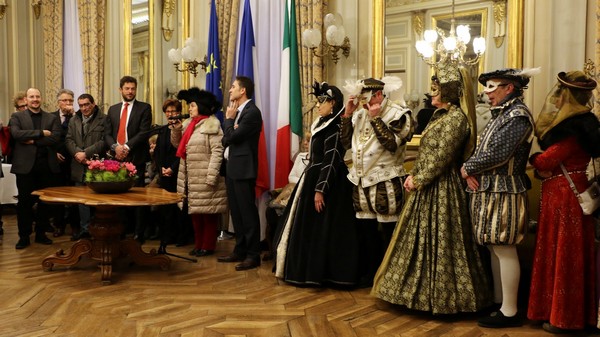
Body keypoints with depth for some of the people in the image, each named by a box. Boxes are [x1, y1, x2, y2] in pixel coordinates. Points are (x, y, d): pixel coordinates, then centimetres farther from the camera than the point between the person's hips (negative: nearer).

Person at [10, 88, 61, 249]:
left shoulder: (52, 118, 10)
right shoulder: (17, 116, 6)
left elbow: (56, 137, -5)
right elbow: (16, 134, -12)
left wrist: (33, 141, -12)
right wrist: (41, 133, -15)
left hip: (47, 165, 2)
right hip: (25, 165, -2)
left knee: (45, 201, 7)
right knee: (25, 201, 3)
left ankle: (41, 233, 20)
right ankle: (24, 236, 13)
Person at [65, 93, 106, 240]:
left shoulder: (104, 119, -4)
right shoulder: (74, 120, 14)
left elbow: (104, 141, -12)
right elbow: (69, 140, 7)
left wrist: (86, 153, -16)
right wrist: (77, 153, -11)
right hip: (79, 166, 5)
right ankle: (84, 229, 18)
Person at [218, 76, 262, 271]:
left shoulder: (252, 112, -13)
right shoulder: (237, 111, 16)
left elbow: (232, 137, -18)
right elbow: (226, 139, 12)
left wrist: (229, 118, -3)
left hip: (243, 169, -9)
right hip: (232, 168, 9)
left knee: (247, 212, -4)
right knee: (236, 212, 14)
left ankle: (253, 255, 3)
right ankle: (240, 250, 23)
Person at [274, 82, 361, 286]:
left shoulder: (334, 126, -15)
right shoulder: (324, 124, 14)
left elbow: (332, 161, -21)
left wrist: (320, 189, -23)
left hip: (327, 181, -10)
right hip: (315, 178, 10)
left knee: (320, 228, -4)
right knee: (309, 227, 13)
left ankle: (317, 273, 5)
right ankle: (310, 271, 22)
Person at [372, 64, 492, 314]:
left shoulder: (456, 118, -16)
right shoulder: (441, 115, 15)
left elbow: (440, 158, -20)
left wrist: (418, 180, -14)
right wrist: (413, 176, 4)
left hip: (442, 189, -10)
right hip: (428, 187, 10)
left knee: (438, 241, -1)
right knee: (423, 240, 15)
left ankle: (441, 295, 12)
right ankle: (426, 291, 26)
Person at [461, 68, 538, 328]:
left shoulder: (518, 115, -11)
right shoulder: (502, 114, 19)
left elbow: (497, 153, -21)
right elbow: (483, 149, 15)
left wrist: (467, 168, -8)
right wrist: (471, 172, -4)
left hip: (504, 191, -9)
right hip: (489, 189, 9)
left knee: (504, 249, -5)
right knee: (494, 248, 13)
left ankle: (510, 312, 2)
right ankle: (498, 303, 23)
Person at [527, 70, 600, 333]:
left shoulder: (573, 126, -20)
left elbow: (549, 159, -19)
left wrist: (534, 161, 2)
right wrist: (543, 169, -8)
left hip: (565, 195, -10)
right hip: (562, 191, 10)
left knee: (564, 254, 0)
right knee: (562, 253, 14)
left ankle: (565, 318, 11)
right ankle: (559, 310, 25)